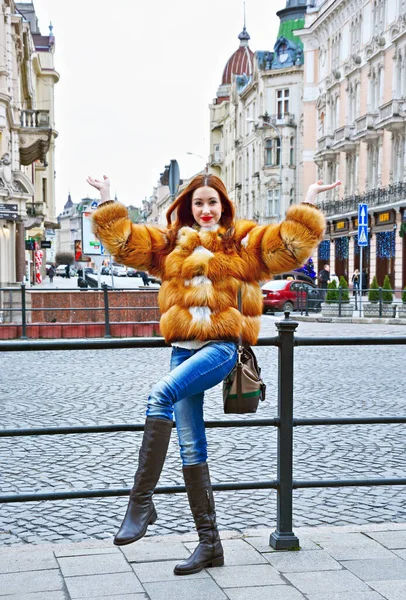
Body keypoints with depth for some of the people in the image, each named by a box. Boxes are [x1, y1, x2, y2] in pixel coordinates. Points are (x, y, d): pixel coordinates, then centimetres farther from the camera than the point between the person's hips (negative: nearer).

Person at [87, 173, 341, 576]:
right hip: (183, 348, 5)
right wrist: (108, 203, 13)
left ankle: (141, 500, -25)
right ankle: (208, 542, 12)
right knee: (191, 448, 3)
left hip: (221, 346, -5)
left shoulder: (244, 242, 9)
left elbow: (293, 246, 1)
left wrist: (307, 206, -5)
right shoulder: (170, 244, 18)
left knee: (160, 395, -31)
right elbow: (122, 242, 18)